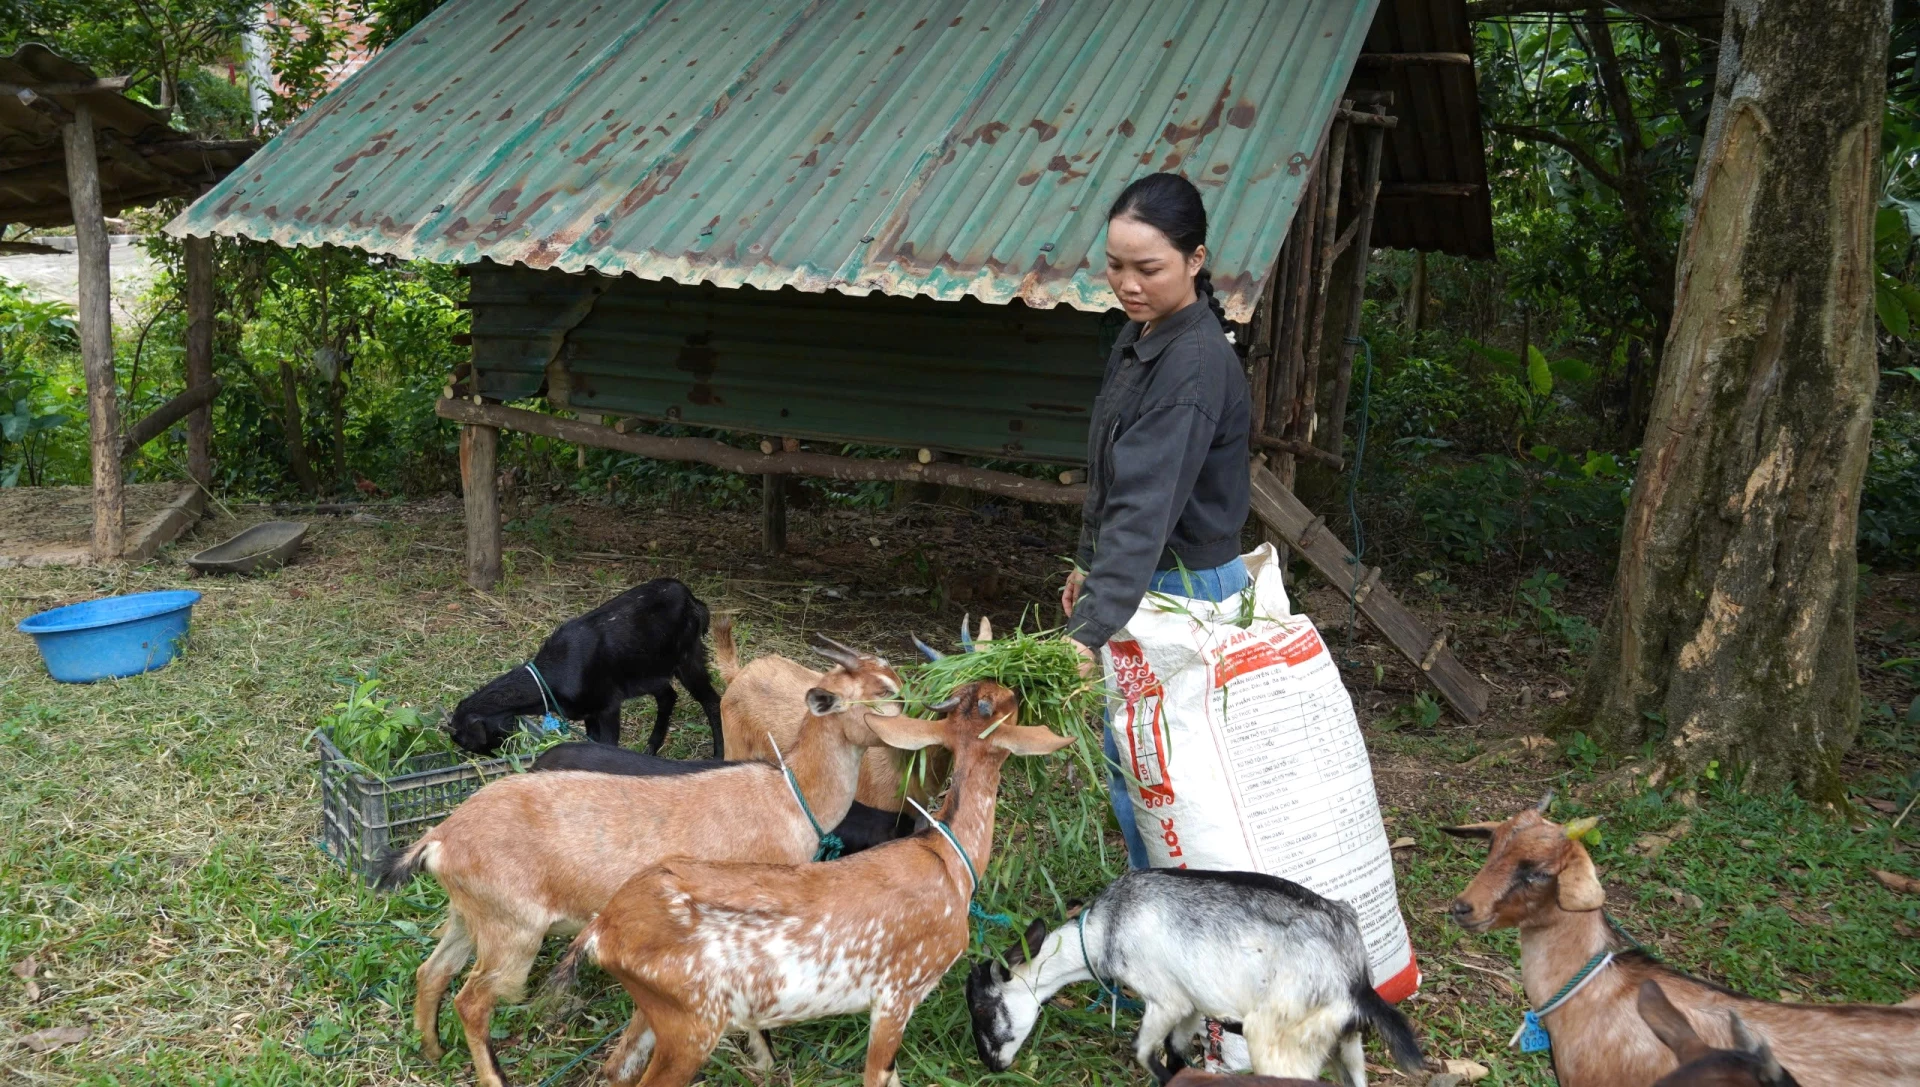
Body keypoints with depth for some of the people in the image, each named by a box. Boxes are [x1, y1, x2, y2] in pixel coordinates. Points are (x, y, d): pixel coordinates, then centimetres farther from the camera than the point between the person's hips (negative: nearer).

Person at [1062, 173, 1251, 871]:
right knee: (1128, 756, 19)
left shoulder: (1195, 364, -24)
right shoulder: (1139, 336, 6)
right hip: (1142, 575, 10)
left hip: (1180, 586, -9)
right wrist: (1090, 565, 23)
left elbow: (1147, 505, -34)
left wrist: (1090, 632, -41)